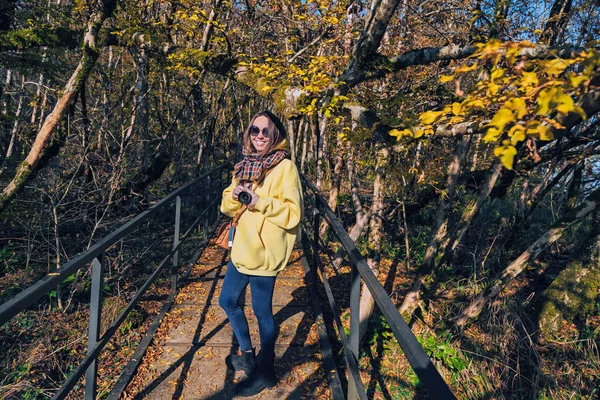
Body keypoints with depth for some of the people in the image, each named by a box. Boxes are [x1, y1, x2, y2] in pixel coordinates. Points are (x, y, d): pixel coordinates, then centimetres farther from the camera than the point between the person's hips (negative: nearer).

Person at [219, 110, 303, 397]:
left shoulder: (285, 167, -13)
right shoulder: (245, 165, 9)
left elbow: (293, 213, -18)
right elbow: (228, 208, 12)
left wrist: (260, 202, -25)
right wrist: (233, 196, -10)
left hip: (265, 252, -8)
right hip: (242, 248, 8)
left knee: (262, 311, 5)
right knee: (228, 301, 20)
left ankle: (265, 371, 28)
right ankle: (248, 356, 41)